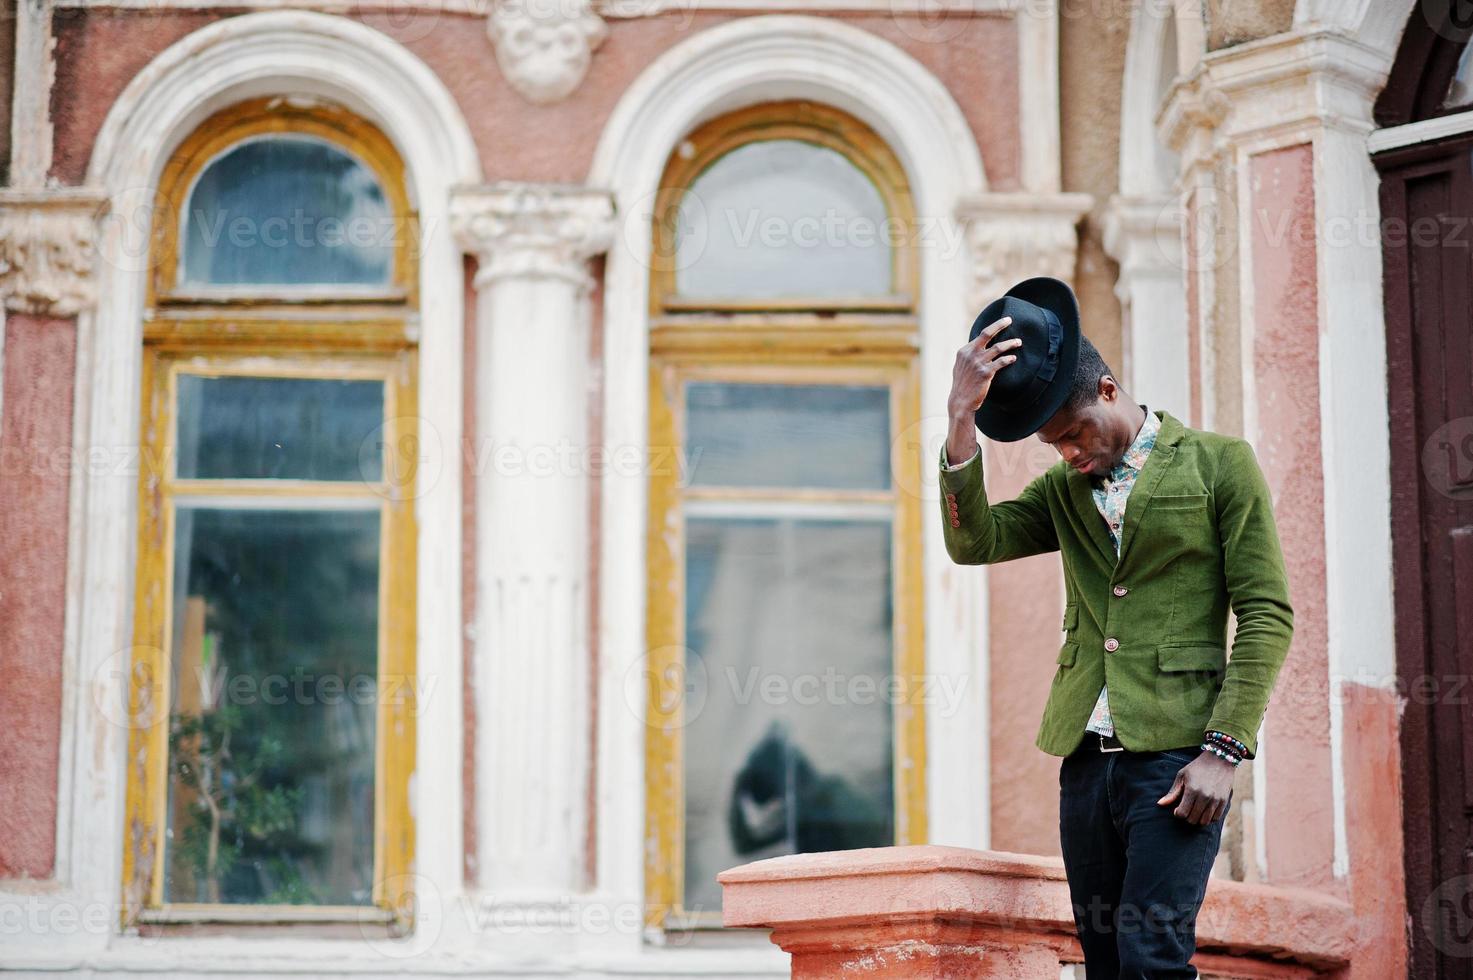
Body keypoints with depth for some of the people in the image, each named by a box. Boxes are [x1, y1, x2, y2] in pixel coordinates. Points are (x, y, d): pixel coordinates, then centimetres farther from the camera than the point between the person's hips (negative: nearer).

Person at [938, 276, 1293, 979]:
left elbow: (1267, 616, -2)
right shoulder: (1063, 490, 17)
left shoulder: (1218, 464, 3)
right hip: (1086, 757, 5)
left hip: (1174, 756, -5)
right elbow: (973, 544, -1)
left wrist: (1223, 750, -10)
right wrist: (962, 418, -11)